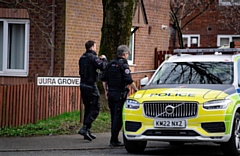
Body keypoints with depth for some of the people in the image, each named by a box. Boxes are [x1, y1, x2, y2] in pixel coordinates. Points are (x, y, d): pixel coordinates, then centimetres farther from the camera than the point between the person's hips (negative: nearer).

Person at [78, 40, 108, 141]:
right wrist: (104, 59, -2)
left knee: (88, 108, 16)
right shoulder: (92, 57, -13)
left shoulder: (82, 58, 13)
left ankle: (87, 132, 16)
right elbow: (103, 66, -22)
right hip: (91, 85, -9)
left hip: (83, 85, 9)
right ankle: (84, 128, -18)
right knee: (95, 109, -5)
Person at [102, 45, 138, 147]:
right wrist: (136, 89, -6)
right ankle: (113, 141, -9)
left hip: (110, 93, 7)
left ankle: (115, 140, 18)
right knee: (118, 117, -5)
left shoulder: (110, 64, 10)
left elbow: (104, 79, 13)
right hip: (120, 94, -7)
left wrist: (106, 91, 21)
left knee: (114, 116, 14)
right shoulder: (123, 65, -11)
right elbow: (129, 80, -17)